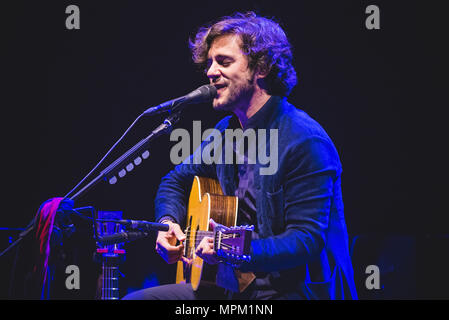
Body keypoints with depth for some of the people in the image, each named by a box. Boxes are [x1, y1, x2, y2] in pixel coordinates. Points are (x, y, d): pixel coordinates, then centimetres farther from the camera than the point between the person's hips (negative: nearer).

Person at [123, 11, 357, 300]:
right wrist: (168, 222, 4)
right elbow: (177, 180, 25)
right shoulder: (226, 131, 9)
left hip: (293, 289, -8)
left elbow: (307, 240, -22)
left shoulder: (305, 142, -17)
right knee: (134, 298, -2)